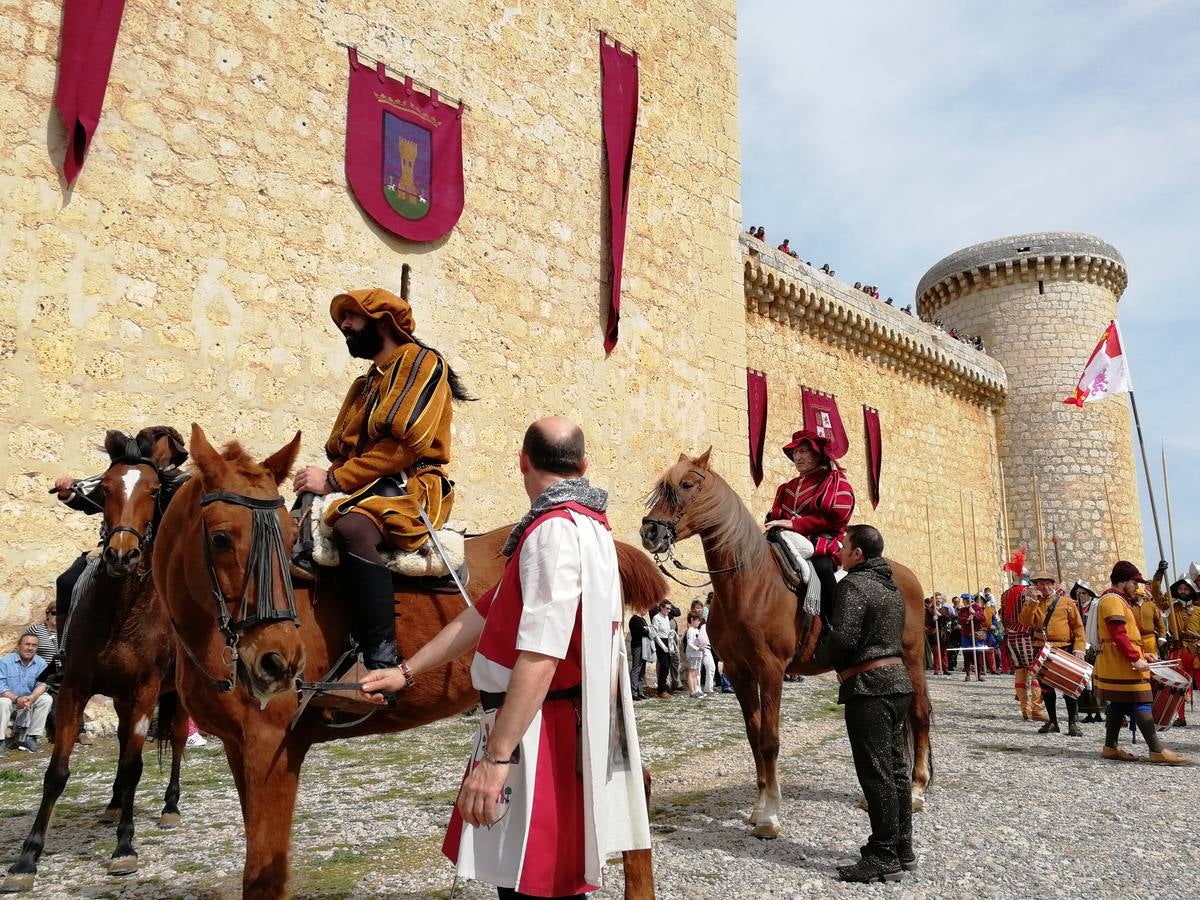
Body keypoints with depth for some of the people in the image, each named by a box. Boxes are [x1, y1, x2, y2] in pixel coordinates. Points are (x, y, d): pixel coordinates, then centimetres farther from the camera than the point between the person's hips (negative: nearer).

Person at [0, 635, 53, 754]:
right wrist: (16, 699, -36)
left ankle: (30, 738, -17)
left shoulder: (41, 663, -5)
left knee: (46, 699, -21)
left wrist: (31, 698, -36)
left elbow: (42, 684, -14)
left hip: (29, 699, 3)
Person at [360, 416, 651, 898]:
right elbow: (485, 614, 14)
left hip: (540, 736, -10)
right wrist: (406, 671, 14)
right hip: (550, 728, 10)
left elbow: (539, 657, -27)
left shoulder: (556, 530, -18)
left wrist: (495, 756, -25)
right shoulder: (578, 524, 14)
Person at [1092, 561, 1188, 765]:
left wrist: (1142, 654, 14)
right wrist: (1135, 659, -23)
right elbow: (1118, 635, -22)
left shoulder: (1120, 601, 21)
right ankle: (1157, 751, -8)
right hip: (1122, 664, -11)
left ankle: (1110, 748, 15)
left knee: (1119, 704, 11)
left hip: (1120, 663, 11)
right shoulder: (1112, 600, -14)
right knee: (1140, 704, -9)